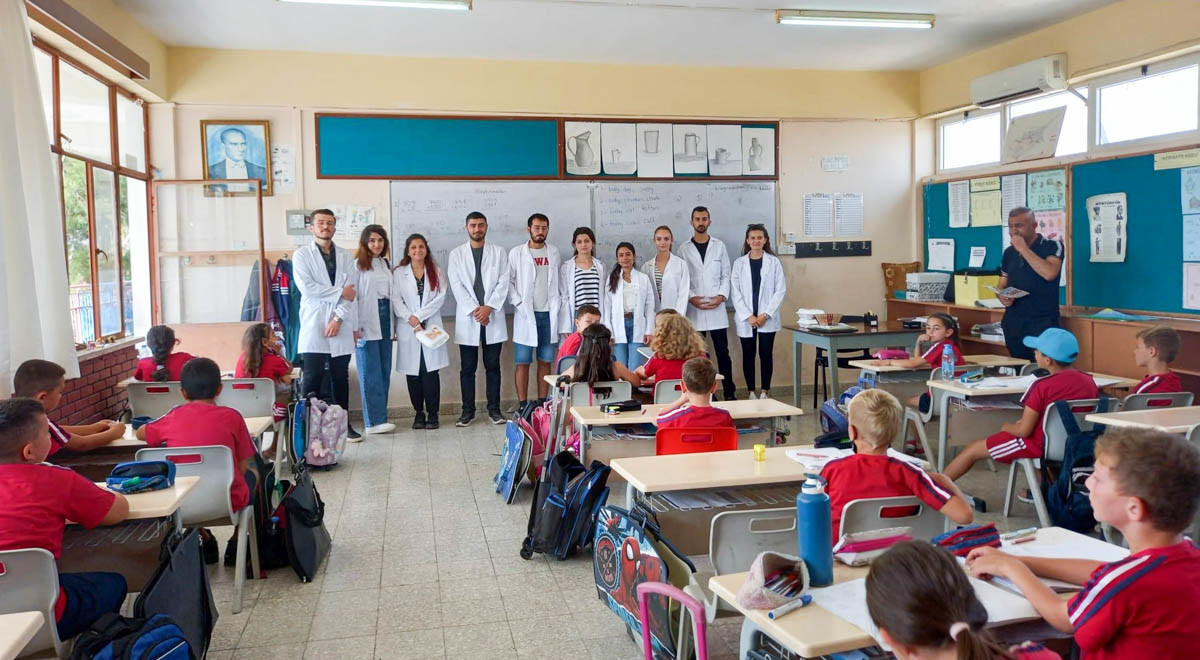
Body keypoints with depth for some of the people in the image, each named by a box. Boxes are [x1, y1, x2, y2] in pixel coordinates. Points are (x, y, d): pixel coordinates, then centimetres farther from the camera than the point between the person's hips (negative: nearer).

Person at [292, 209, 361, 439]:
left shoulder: (345, 256, 10)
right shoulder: (302, 255, 3)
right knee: (312, 379, -3)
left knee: (340, 377, 9)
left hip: (341, 327, 3)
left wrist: (338, 318, -11)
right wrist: (340, 292, -8)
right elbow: (307, 288, -10)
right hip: (314, 326, -3)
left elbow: (352, 291, 0)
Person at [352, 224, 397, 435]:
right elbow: (352, 297, -10)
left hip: (385, 320, 6)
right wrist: (355, 327, -15)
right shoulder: (357, 265, -6)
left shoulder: (386, 264, 13)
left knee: (384, 372, 6)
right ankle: (374, 421, -2)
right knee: (371, 374, -4)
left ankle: (378, 416, 12)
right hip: (367, 324, -6)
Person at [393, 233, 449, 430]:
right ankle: (419, 412, 12)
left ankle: (432, 413, 1)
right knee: (413, 373, 2)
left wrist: (418, 316, -9)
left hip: (431, 327, 0)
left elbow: (440, 298, -1)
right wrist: (410, 319, -13)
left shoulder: (436, 272, 10)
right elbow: (396, 300, 0)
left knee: (430, 371, -6)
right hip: (408, 329, 0)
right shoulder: (398, 273, 9)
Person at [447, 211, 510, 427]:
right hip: (467, 318, 0)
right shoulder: (456, 254, 7)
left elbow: (503, 283, 0)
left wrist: (489, 307, -11)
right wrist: (474, 310, -11)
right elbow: (456, 286, -1)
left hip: (493, 317, 0)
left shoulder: (498, 252, 8)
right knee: (467, 368, 4)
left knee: (493, 366, 5)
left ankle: (494, 409, 13)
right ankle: (468, 411, 11)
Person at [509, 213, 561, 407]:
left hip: (549, 314, 3)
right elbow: (508, 281, 0)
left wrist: (558, 302, 3)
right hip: (526, 314, -3)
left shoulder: (553, 252, 10)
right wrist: (518, 303, -9)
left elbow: (560, 280, 16)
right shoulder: (517, 253, 2)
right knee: (523, 362, -3)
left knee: (545, 362, 6)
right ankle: (522, 405, 3)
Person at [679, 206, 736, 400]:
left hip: (717, 308, 0)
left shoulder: (719, 246, 8)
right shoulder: (684, 249, 6)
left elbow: (726, 276, 7)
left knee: (723, 352, 2)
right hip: (694, 310, 0)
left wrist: (721, 296, -7)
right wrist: (691, 298, -11)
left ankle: (729, 393, 8)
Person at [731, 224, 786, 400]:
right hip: (745, 318, 1)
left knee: (766, 354, 2)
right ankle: (751, 393, 13)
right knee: (748, 354, 5)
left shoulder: (774, 262, 2)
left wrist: (766, 314, -9)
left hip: (767, 318, -1)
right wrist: (748, 316, -9)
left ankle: (764, 392, 11)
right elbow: (736, 292, 0)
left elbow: (780, 290, -1)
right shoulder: (739, 263, 4)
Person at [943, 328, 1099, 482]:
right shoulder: (1089, 381, -1)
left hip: (1041, 446, -7)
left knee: (972, 450, 6)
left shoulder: (1042, 385, -21)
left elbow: (1024, 430, -18)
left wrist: (1007, 427, 4)